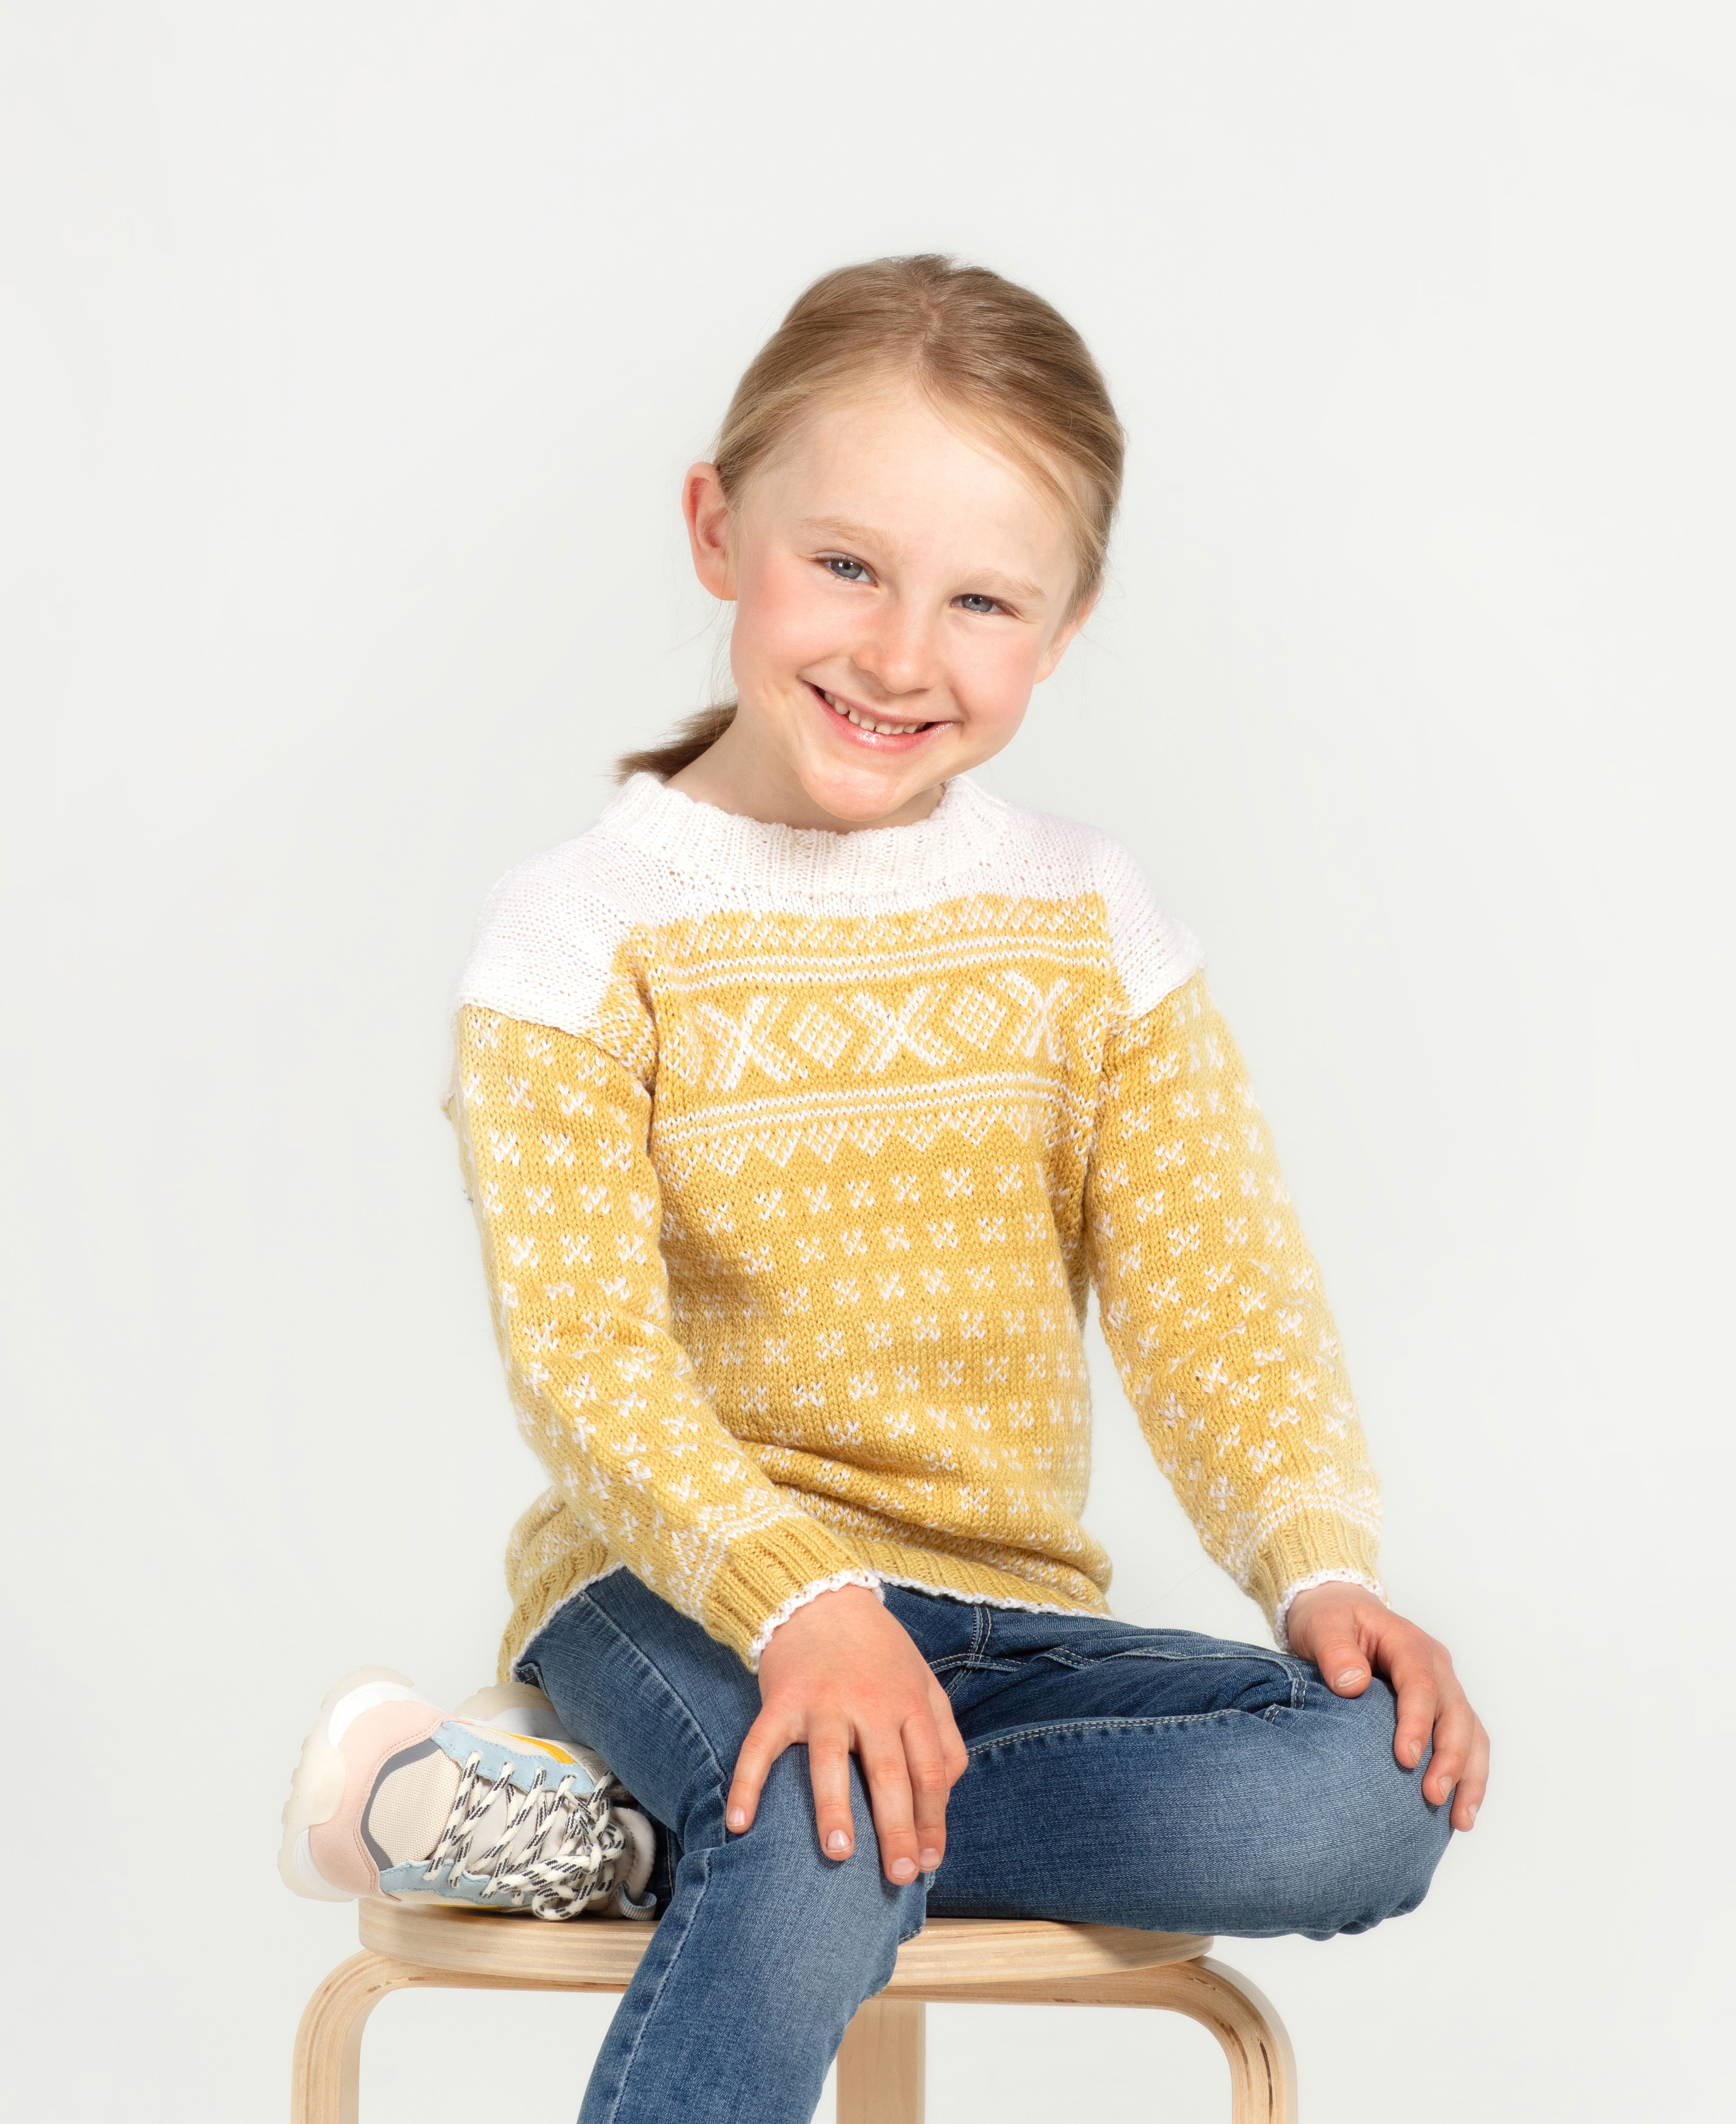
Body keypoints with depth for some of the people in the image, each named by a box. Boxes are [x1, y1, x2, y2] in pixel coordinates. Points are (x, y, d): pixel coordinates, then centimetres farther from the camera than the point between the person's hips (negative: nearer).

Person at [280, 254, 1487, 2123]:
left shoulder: (1088, 924, 8)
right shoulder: (582, 933, -3)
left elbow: (1213, 1291, 2)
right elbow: (581, 1345, -14)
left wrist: (1320, 1568, -18)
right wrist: (796, 1596, -32)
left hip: (1004, 1610, 6)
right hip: (677, 1583, -5)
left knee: (1372, 1790, -25)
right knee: (824, 1860, -40)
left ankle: (618, 1829, -20)